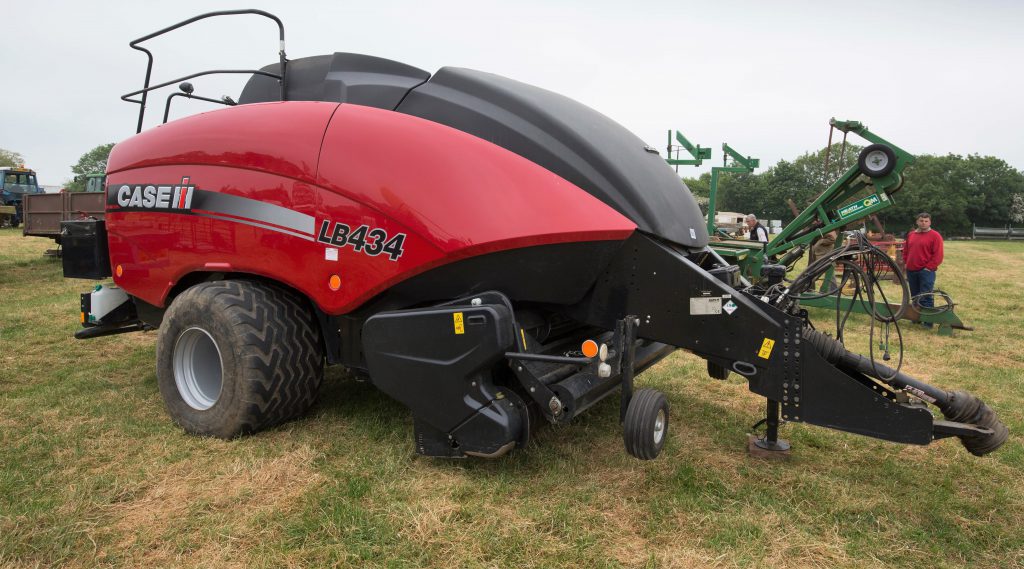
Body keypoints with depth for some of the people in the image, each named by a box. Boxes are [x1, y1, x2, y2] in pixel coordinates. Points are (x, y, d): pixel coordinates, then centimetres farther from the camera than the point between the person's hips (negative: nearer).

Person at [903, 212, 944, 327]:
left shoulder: (935, 236, -4)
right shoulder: (911, 234, 14)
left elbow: (938, 255, -9)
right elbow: (905, 250, 22)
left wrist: (929, 267, -12)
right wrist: (906, 263, 11)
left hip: (926, 271, -6)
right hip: (911, 271, 6)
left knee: (926, 297, -8)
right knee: (914, 296, 13)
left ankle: (928, 320, -3)